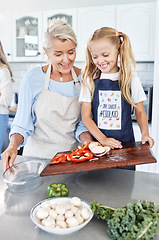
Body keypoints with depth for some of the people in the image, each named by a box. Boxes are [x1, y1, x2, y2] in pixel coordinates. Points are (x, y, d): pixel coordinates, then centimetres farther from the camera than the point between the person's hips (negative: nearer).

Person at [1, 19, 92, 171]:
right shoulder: (32, 78, -7)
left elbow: (83, 123, 2)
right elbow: (22, 124, -3)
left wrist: (89, 142, -16)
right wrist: (13, 146, -19)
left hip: (71, 157, 1)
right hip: (37, 155, -1)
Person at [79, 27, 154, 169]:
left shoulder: (131, 79, 0)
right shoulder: (90, 80, -1)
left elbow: (140, 112, 7)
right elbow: (86, 116, -3)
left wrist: (145, 134, -9)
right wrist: (102, 139, -14)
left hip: (126, 144, 1)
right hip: (98, 143, 0)